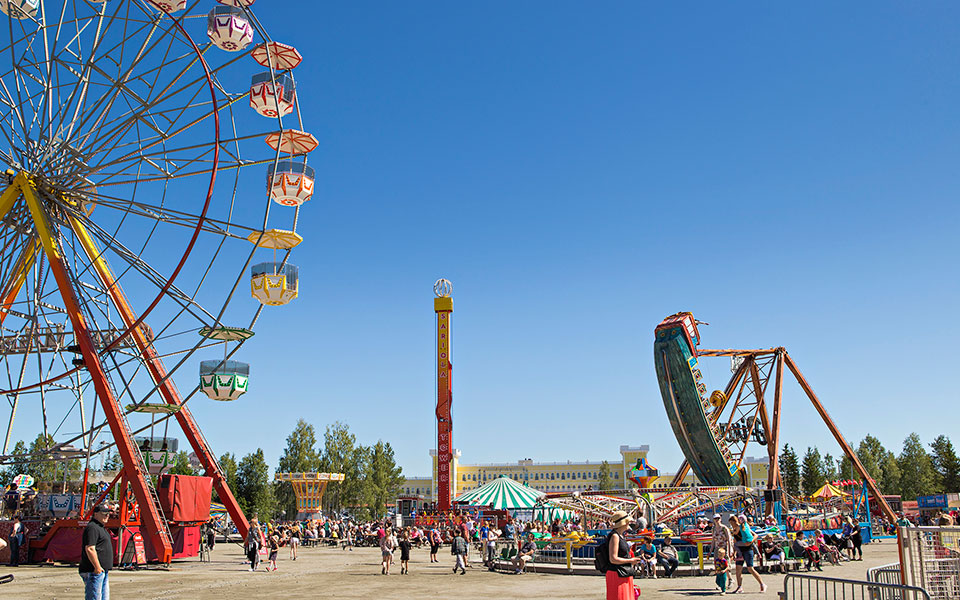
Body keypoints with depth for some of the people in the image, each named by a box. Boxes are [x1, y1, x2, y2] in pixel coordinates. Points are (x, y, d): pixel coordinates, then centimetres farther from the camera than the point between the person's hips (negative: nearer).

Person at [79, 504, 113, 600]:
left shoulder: (100, 527, 19)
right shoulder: (92, 528, -15)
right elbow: (89, 549, -24)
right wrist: (97, 567, -23)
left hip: (103, 571, 11)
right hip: (94, 571, -11)